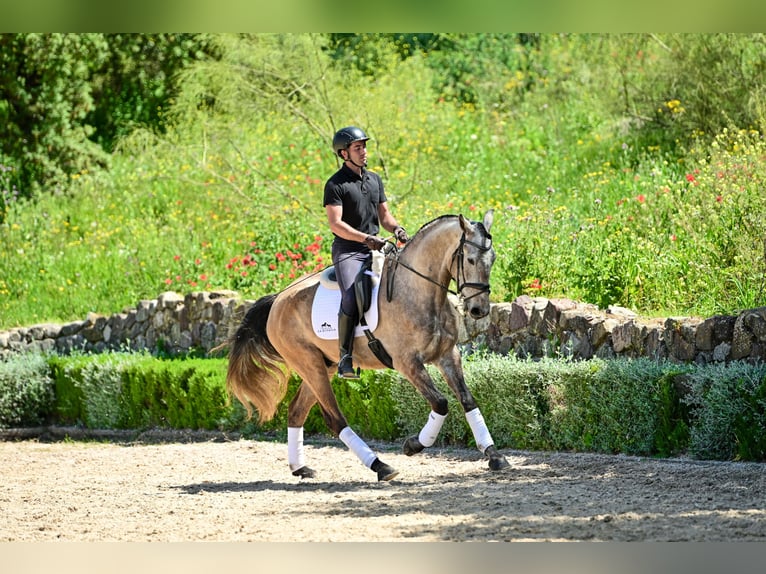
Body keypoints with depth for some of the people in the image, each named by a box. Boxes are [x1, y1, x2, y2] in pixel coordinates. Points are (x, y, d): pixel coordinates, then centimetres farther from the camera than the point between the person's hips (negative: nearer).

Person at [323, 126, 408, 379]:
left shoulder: (375, 179, 17)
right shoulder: (335, 185, -4)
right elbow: (336, 224, -13)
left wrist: (396, 228, -3)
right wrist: (366, 238, -23)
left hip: (376, 250, 6)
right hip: (348, 251, -6)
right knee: (351, 297, -28)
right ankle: (345, 357, -24)